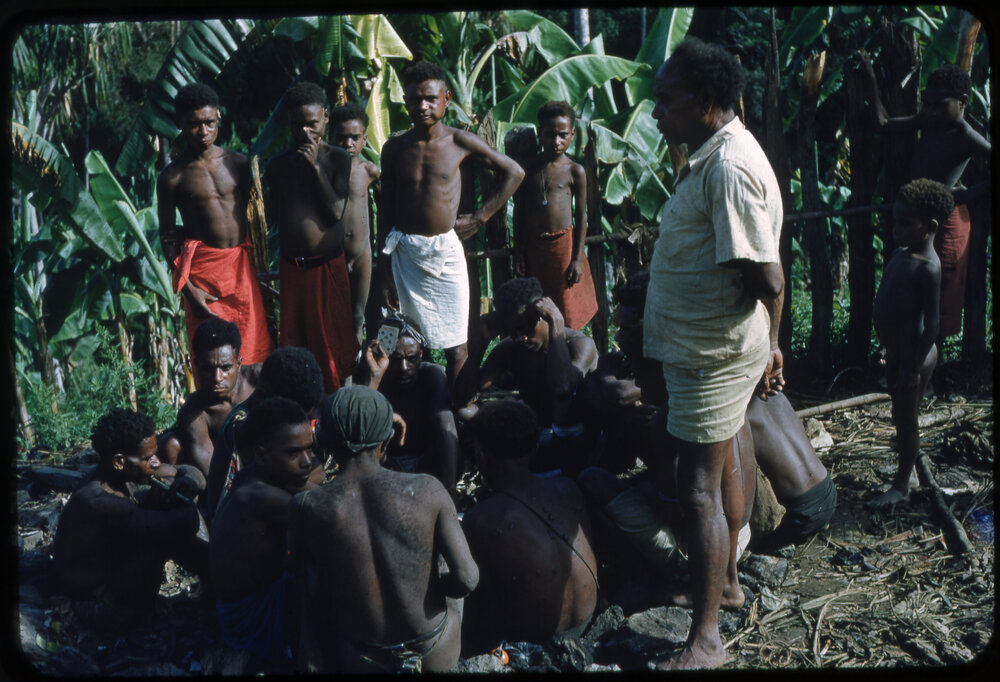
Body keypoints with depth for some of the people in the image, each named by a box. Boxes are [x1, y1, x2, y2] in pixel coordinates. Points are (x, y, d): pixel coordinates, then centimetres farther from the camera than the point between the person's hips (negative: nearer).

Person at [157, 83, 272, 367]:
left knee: (255, 351, 3)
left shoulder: (238, 163, 8)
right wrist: (188, 289, -10)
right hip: (204, 271, -4)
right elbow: (167, 238, -1)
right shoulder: (173, 177, -3)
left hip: (243, 267, 4)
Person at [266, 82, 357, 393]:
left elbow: (336, 211, -12)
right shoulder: (278, 165, 9)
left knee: (332, 344, 1)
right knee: (293, 343, 7)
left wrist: (315, 166, -15)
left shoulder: (338, 159, -1)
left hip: (328, 267, -3)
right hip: (291, 268, 3)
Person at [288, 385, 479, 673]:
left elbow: (297, 560, 2)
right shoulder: (427, 490, -19)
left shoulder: (306, 509, -19)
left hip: (362, 663, 0)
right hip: (439, 656, 0)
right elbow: (467, 579, -18)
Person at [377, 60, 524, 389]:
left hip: (446, 251, -1)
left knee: (456, 347, 0)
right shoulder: (394, 148, 3)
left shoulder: (460, 142, -1)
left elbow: (514, 173, 8)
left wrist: (479, 217, 3)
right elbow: (386, 210, 7)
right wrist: (383, 269, 3)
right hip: (404, 252, 1)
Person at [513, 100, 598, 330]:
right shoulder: (528, 168, 2)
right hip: (533, 245, 2)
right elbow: (518, 211, 6)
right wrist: (518, 251, 3)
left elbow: (581, 216, -1)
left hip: (564, 243, -2)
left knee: (566, 314, 4)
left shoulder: (575, 171, -4)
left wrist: (577, 258, -5)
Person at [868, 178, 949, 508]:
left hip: (913, 356, -9)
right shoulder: (900, 254, 5)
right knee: (901, 416, 24)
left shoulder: (927, 268, -24)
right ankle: (908, 471, 45)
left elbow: (932, 323, -23)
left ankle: (901, 485, 17)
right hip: (896, 353, 9)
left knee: (906, 419, 4)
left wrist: (915, 366, -21)